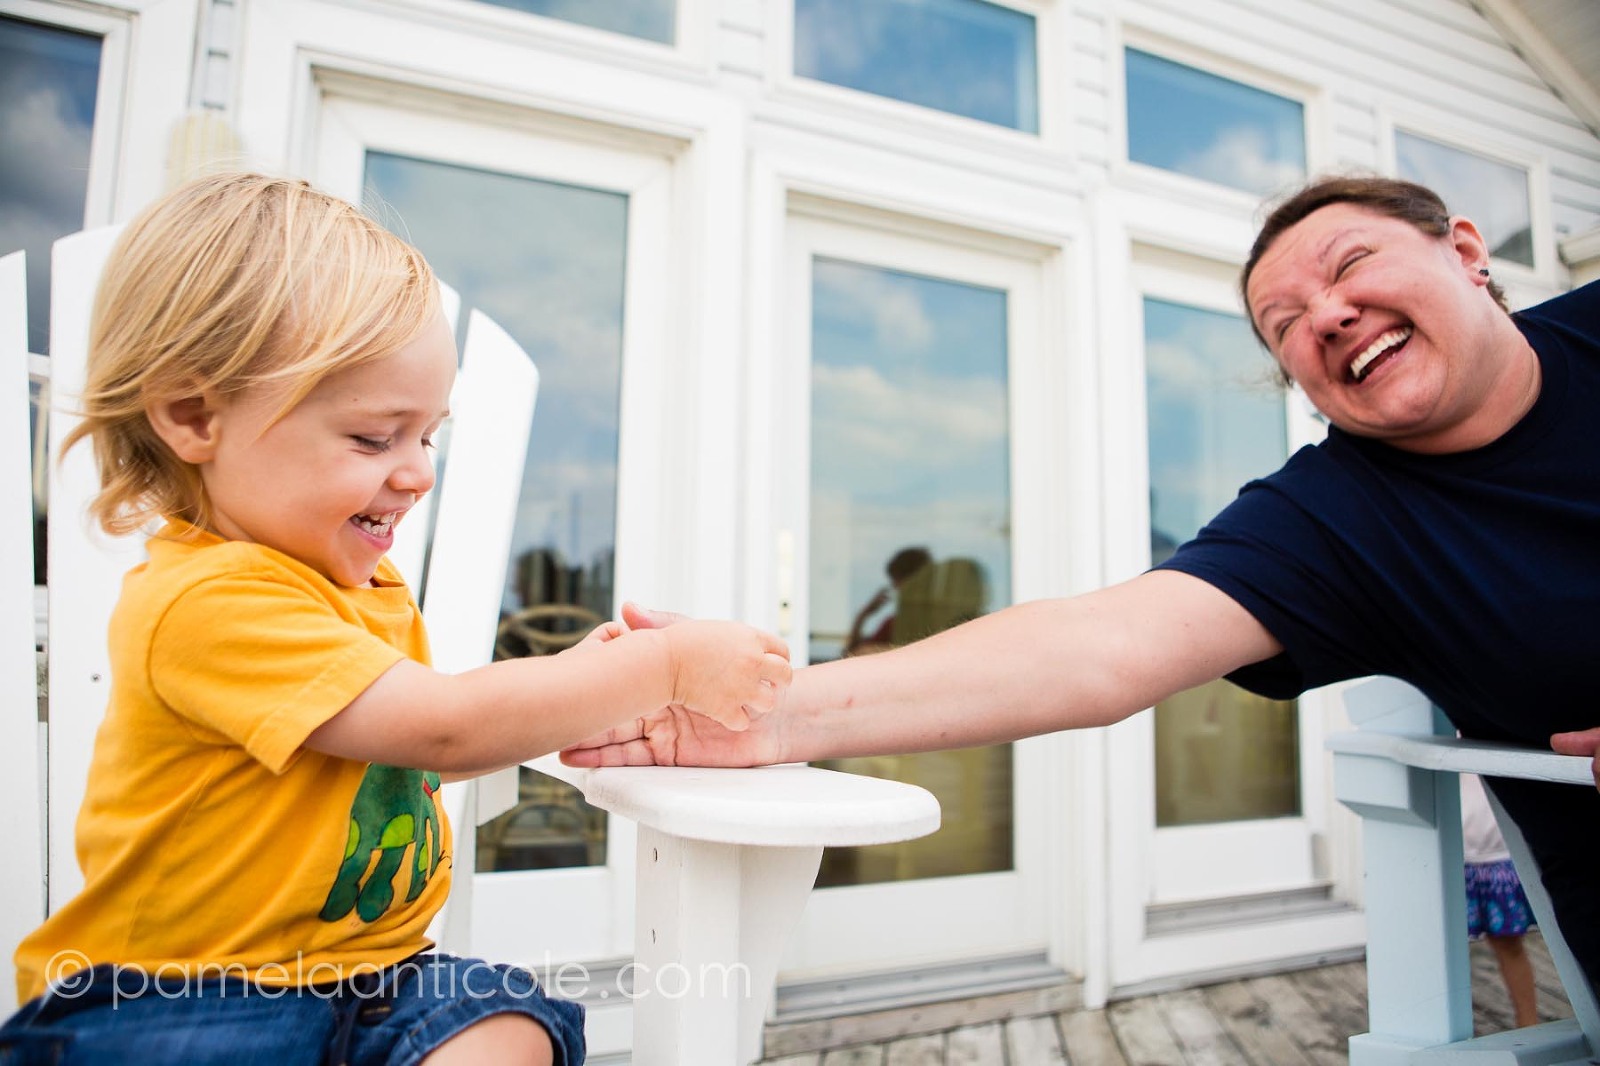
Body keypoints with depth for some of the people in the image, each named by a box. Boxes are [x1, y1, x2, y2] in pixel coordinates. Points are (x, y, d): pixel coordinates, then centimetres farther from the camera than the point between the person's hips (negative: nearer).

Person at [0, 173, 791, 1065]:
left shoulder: (371, 588, 9)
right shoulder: (209, 599, -22)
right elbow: (441, 729, -29)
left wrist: (574, 690, 0)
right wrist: (663, 667, -21)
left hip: (367, 970, 6)